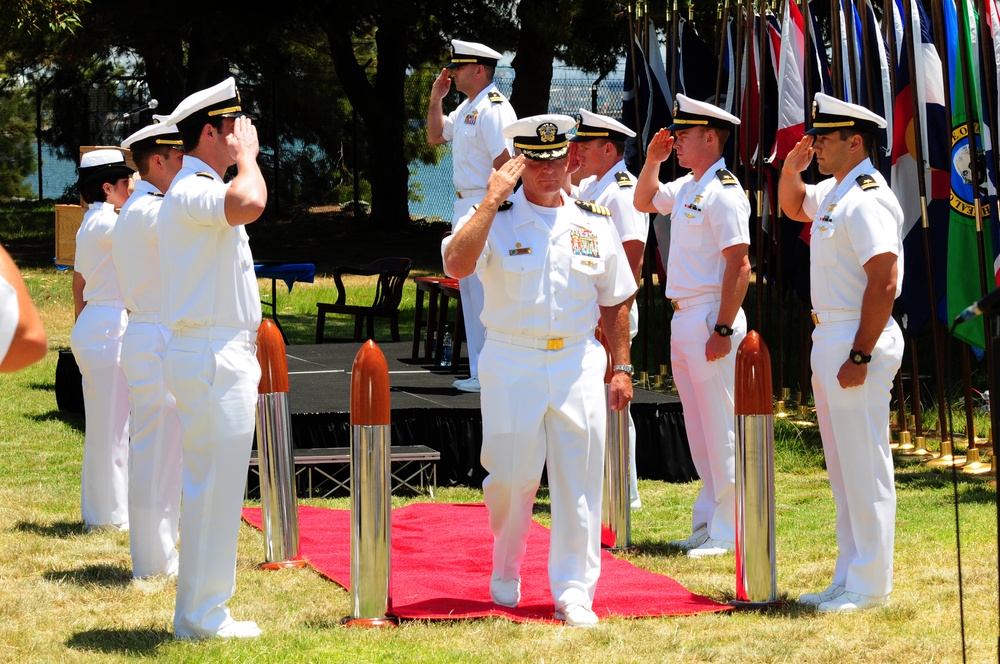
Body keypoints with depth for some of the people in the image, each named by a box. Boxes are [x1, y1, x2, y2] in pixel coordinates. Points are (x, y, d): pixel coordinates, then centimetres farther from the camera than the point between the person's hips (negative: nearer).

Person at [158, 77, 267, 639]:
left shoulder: (200, 190, 19)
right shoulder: (191, 192, -15)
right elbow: (249, 203, -38)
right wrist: (247, 156, -17)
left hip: (223, 357, 11)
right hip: (211, 359, -11)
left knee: (211, 488, 13)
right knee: (213, 490, -7)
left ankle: (200, 610, 19)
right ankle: (202, 617, -1)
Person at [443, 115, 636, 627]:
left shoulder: (594, 225, 9)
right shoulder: (494, 219, -1)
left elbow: (615, 301, 15)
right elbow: (457, 264, -22)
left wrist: (621, 368, 9)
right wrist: (492, 201, -21)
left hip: (579, 364, 2)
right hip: (512, 365, -2)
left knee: (579, 483, -1)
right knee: (513, 477, 1)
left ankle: (573, 593, 5)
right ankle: (506, 569, 29)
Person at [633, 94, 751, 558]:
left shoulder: (724, 193, -15)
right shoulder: (685, 187, 13)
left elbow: (739, 266, -20)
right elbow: (644, 201, 33)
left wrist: (723, 329, -23)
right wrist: (652, 159, 17)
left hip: (710, 320, -10)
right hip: (682, 319, 10)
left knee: (721, 431, -5)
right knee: (698, 430, 15)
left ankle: (727, 533, -1)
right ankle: (707, 523, 23)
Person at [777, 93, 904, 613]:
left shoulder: (867, 200, -17)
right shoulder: (833, 191, 13)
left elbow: (884, 283, -24)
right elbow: (793, 206, 35)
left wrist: (860, 356, -26)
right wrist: (790, 167, 14)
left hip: (858, 342, -10)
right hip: (827, 338, 10)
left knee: (865, 468, -4)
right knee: (842, 469, 15)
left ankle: (870, 587, 1)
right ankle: (848, 579, 22)